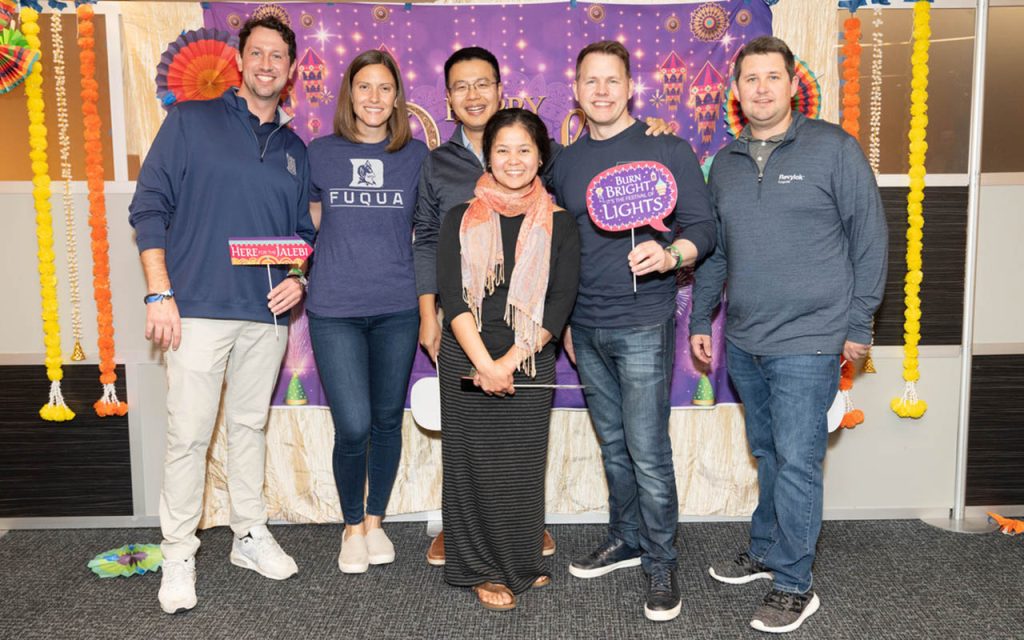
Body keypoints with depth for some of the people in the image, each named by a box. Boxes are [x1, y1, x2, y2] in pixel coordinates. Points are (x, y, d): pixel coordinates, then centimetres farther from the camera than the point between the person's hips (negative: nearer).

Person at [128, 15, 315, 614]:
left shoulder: (295, 150, 14)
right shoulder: (192, 121, 2)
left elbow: (304, 229, 20)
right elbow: (150, 206, -2)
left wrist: (299, 278, 0)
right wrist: (160, 293, -9)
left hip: (268, 315, 4)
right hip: (199, 309, -4)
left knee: (250, 426, 14)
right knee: (189, 435, -2)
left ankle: (251, 536, 27)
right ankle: (179, 556, 12)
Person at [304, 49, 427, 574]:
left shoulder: (416, 156, 4)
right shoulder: (320, 153, 3)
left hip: (397, 309, 1)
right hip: (334, 311, -1)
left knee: (388, 421, 11)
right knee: (353, 427, -5)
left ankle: (375, 521, 32)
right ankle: (352, 527, 20)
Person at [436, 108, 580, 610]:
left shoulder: (558, 225, 4)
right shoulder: (461, 220, 4)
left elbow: (560, 302, -3)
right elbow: (451, 296, -5)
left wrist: (511, 360, -12)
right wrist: (485, 363, -15)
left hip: (530, 364, 0)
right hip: (466, 360, 0)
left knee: (523, 466, 5)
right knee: (476, 465, 5)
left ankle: (521, 563, 26)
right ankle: (485, 569, 20)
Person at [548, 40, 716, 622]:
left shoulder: (666, 148, -4)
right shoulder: (566, 161, 11)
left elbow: (704, 227, -6)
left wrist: (669, 255, -27)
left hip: (643, 323, -5)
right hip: (585, 329, 5)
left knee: (647, 450, -4)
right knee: (613, 444, 15)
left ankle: (661, 561, 12)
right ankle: (626, 539, 30)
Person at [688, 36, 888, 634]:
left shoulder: (834, 148, -5)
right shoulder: (726, 162, 10)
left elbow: (869, 238, -4)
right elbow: (713, 249, 16)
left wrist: (858, 324, -6)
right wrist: (701, 320, 15)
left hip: (807, 342, -5)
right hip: (743, 340, 5)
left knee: (796, 462, -2)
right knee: (767, 455, 17)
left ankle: (793, 584, 12)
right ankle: (766, 551, 32)